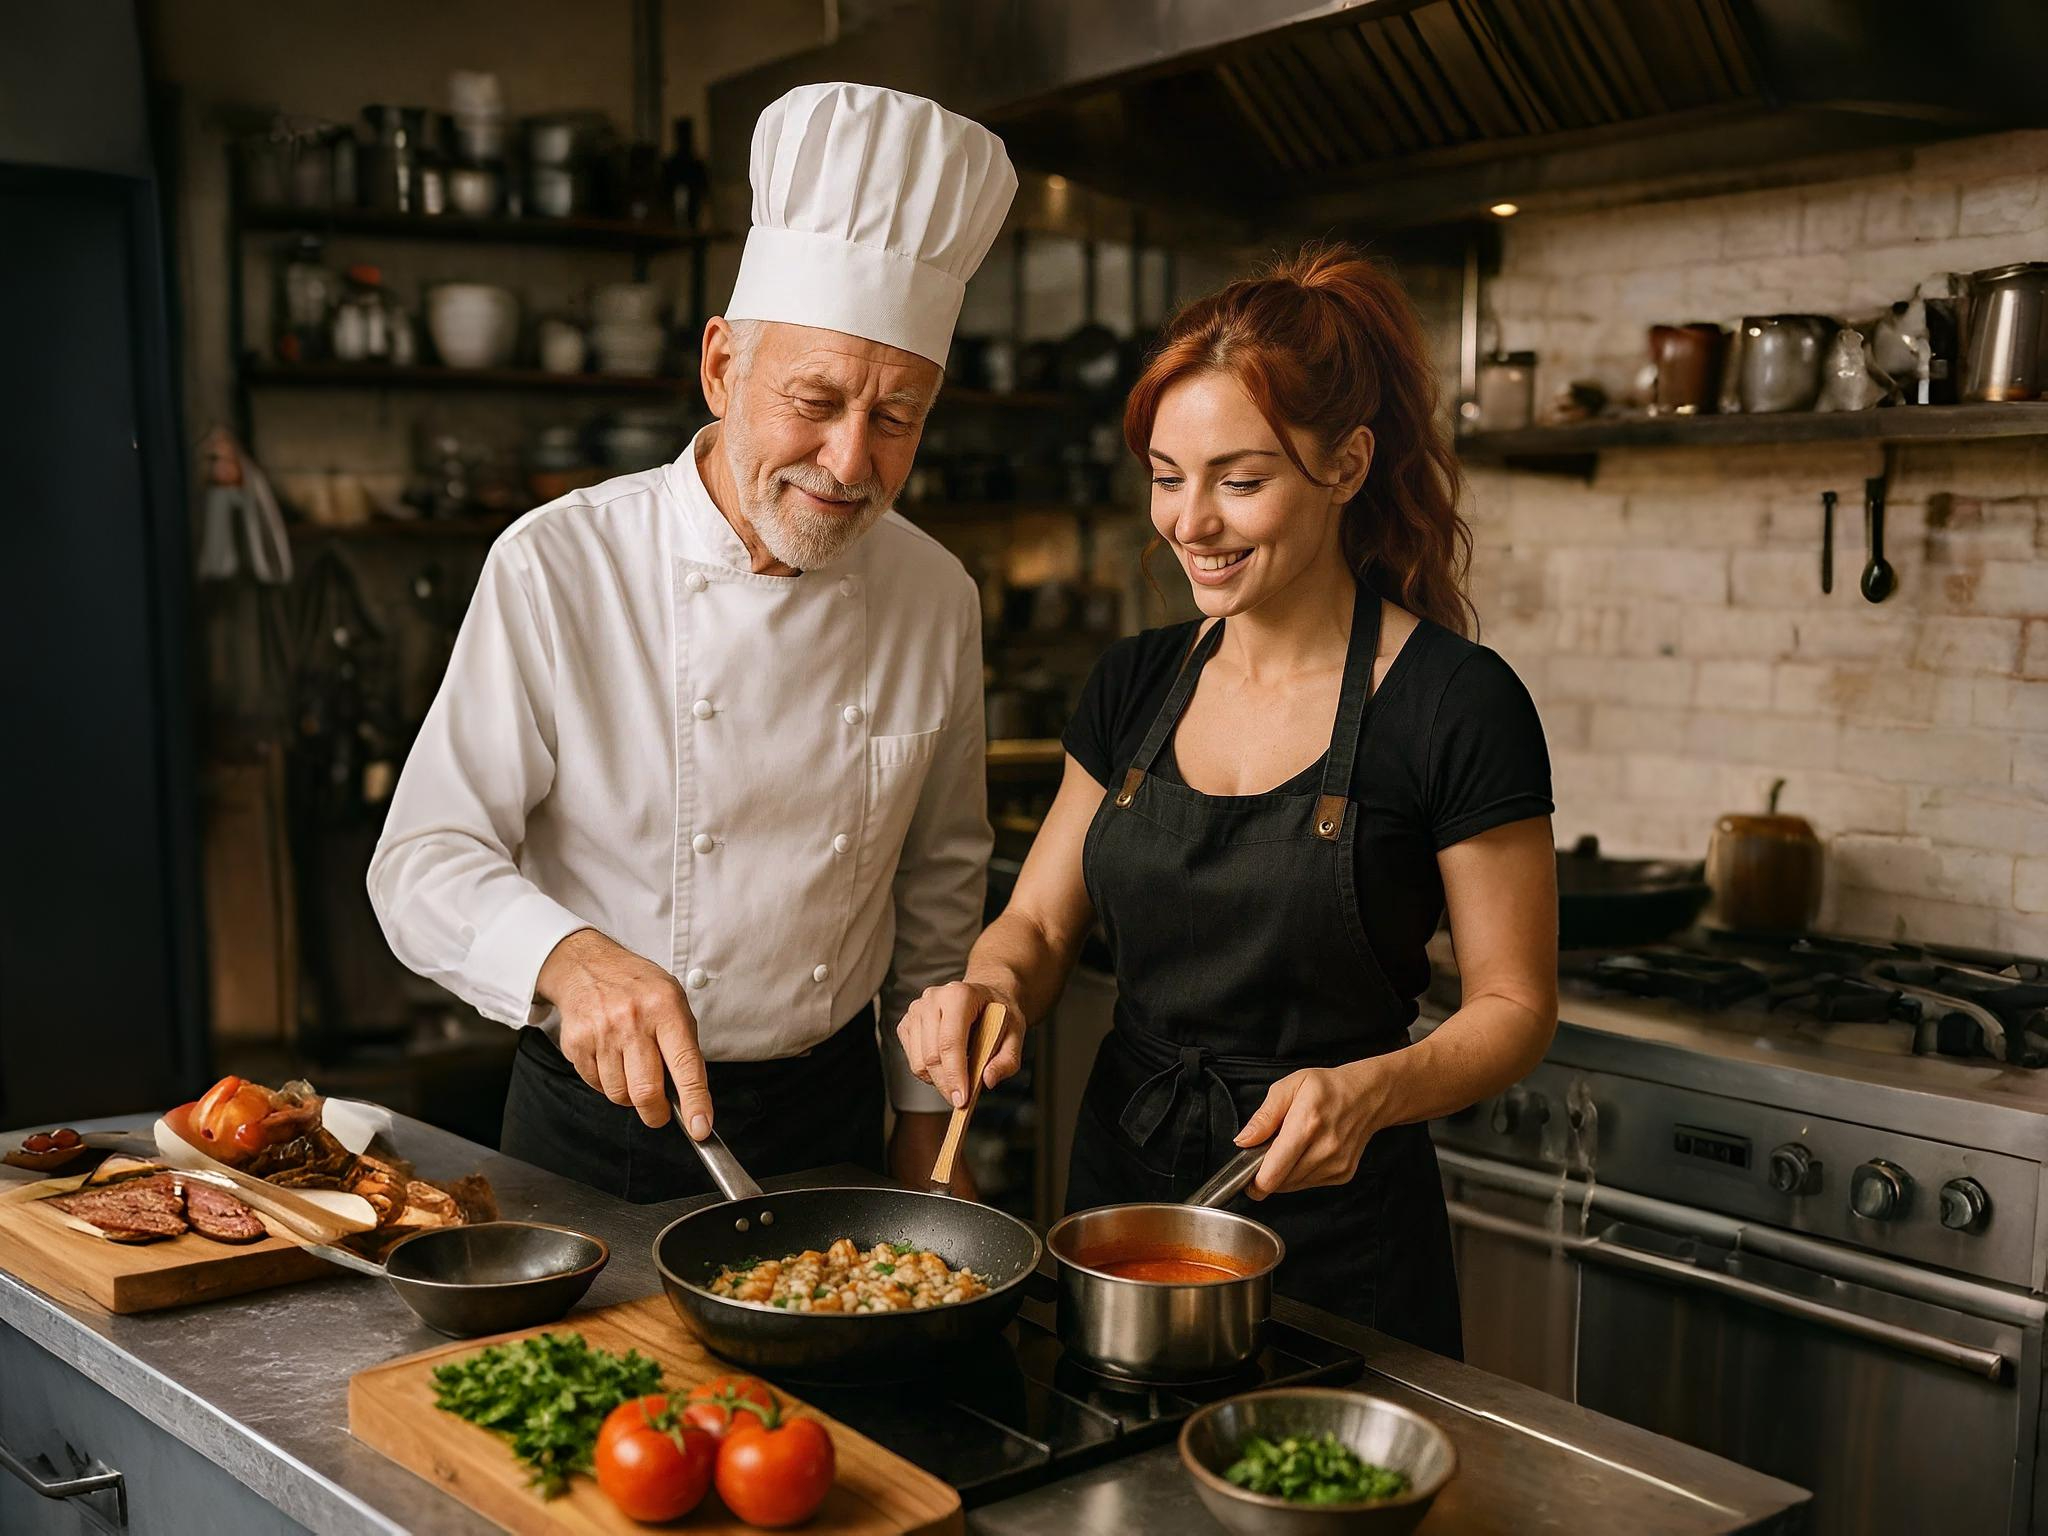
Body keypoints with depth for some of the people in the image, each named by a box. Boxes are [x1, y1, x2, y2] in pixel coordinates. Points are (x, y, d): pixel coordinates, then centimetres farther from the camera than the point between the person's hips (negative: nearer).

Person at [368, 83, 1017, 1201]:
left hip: (832, 1112, 3)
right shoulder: (557, 567, -18)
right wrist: (571, 960, -36)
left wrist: (927, 1124, 9)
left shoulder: (937, 598, -5)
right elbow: (423, 863, -17)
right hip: (600, 1121, -3)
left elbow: (941, 883, 6)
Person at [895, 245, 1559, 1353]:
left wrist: (1370, 1091, -26)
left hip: (1334, 1228, -5)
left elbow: (1514, 1005, -8)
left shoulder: (1458, 704, -13)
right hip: (1118, 1184, 5)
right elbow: (1039, 921, 7)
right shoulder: (1132, 686, 3)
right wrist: (991, 985, -15)